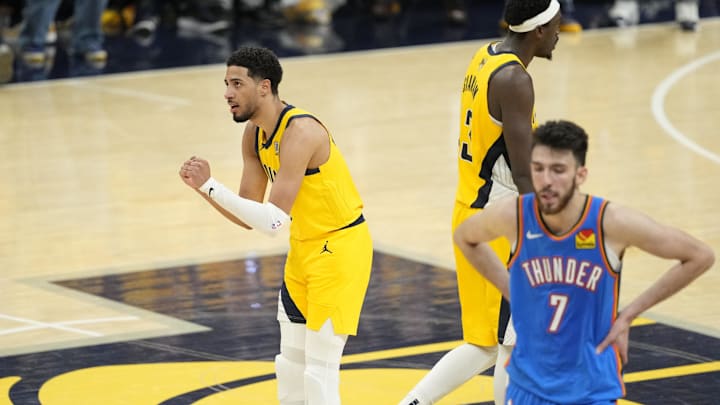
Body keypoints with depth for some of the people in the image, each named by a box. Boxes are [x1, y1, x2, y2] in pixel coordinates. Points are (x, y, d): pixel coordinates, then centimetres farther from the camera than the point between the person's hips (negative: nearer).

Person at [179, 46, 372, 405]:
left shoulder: (299, 131, -27)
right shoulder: (254, 134, 1)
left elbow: (274, 221, -32)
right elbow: (249, 218, 4)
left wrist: (211, 185, -30)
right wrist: (202, 188, -11)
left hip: (340, 247, -9)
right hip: (304, 248, 9)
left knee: (319, 370, -8)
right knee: (291, 364, 15)